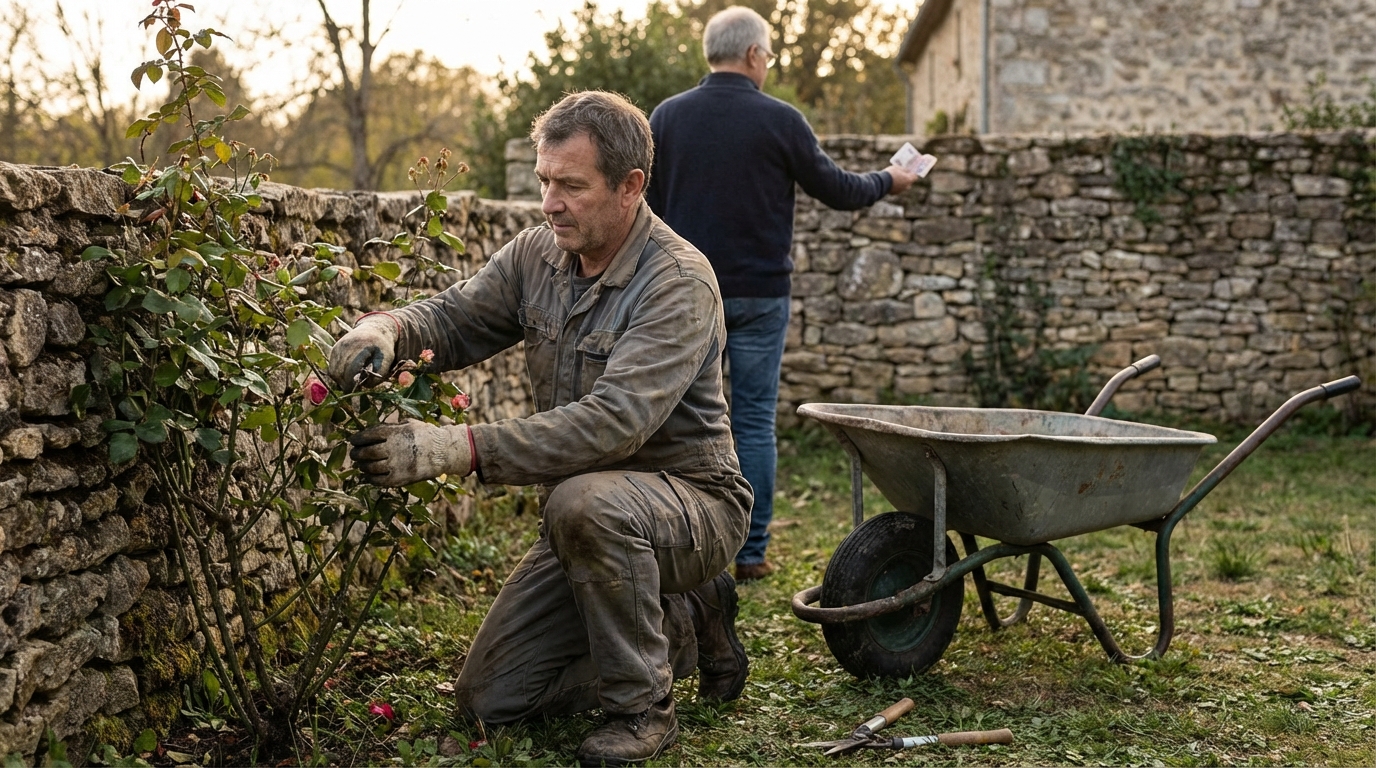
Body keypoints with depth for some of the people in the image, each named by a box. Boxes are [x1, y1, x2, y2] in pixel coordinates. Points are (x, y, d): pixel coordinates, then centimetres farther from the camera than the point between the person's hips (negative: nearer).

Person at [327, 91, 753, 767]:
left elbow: (613, 422, -36)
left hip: (691, 501, -7)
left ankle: (641, 707, -16)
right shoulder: (538, 255, -1)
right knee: (488, 696, 4)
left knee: (585, 502, -40)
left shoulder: (678, 281, -24)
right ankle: (684, 625, 19)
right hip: (592, 524, 7)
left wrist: (456, 449, -44)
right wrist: (385, 330, -24)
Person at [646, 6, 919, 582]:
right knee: (754, 422, 4)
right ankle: (750, 553, 7)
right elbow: (837, 190, 3)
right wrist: (888, 181, 22)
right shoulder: (779, 120, -7)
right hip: (757, 295, -2)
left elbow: (648, 207, 8)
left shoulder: (666, 117, 3)